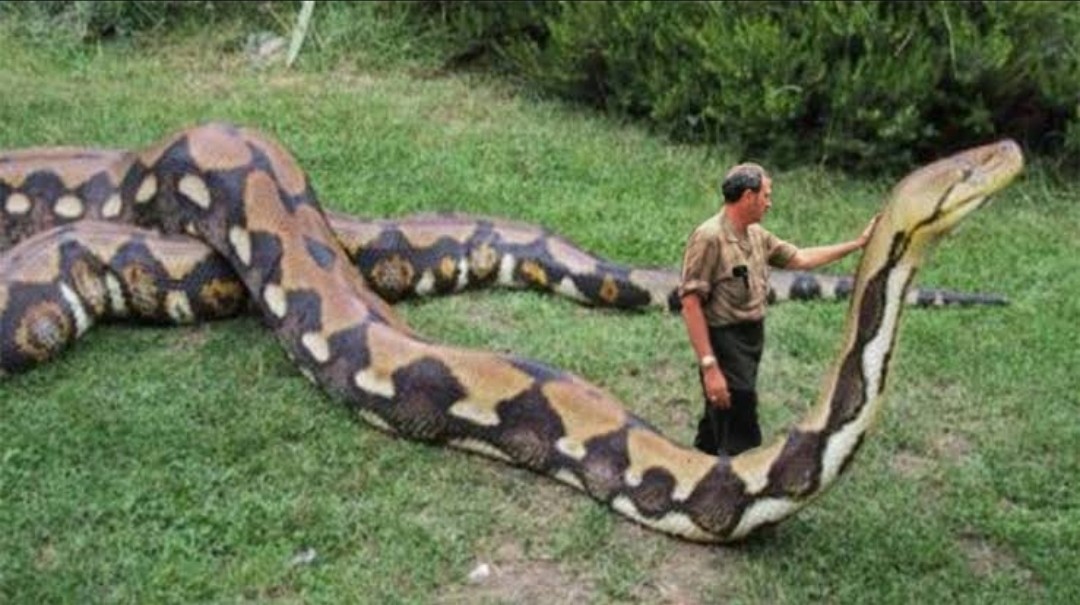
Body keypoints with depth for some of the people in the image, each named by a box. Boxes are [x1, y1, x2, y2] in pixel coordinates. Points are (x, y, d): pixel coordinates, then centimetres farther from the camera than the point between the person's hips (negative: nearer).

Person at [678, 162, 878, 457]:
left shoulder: (757, 235, 8)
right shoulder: (709, 237, -19)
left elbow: (799, 259, 20)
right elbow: (691, 303, -21)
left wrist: (859, 243, 19)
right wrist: (708, 366, -25)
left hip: (753, 341, 9)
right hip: (725, 345, -9)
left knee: (716, 429, 21)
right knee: (742, 442, -5)